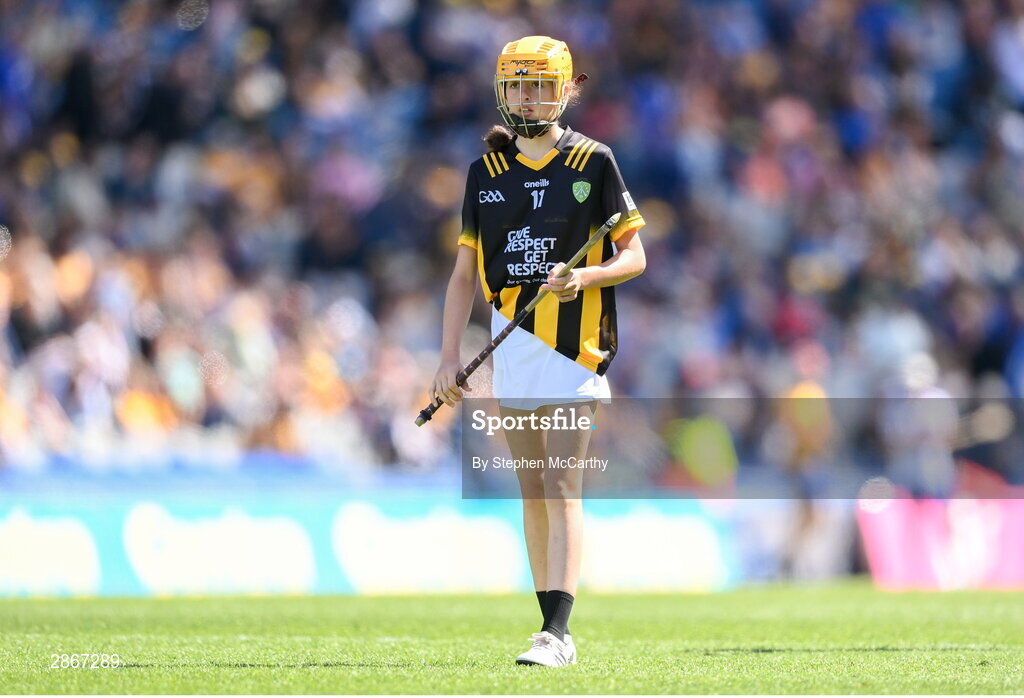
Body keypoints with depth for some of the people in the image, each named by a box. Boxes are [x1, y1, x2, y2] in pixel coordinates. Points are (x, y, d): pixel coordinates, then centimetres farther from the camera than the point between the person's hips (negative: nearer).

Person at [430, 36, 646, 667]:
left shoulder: (593, 162, -1)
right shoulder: (488, 170, 10)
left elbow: (634, 258, 0)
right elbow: (465, 272, 13)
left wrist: (586, 276, -21)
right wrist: (449, 356, 5)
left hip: (574, 343, -5)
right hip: (512, 344, 5)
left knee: (562, 486, -13)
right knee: (533, 490, 9)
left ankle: (558, 632, -20)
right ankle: (552, 627, 15)